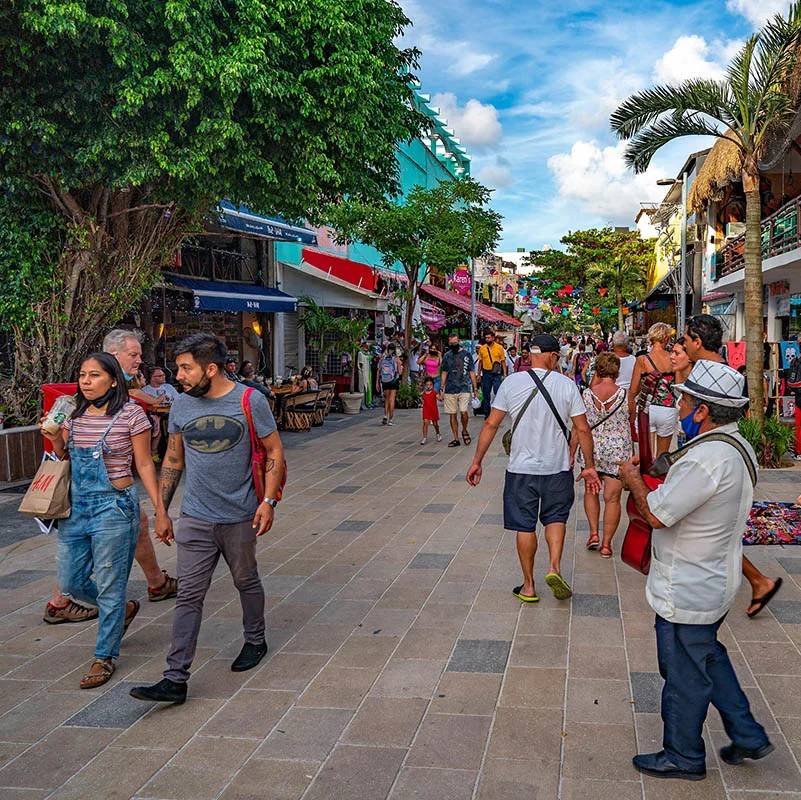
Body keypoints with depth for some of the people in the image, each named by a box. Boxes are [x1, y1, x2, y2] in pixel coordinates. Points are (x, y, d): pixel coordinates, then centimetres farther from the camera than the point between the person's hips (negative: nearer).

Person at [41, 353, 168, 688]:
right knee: (70, 582, 13)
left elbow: (144, 465, -5)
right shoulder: (74, 415, 7)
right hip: (75, 505, 6)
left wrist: (159, 508, -6)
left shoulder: (131, 414, -10)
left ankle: (105, 657, 17)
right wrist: (55, 439, -2)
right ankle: (124, 609, 39)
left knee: (109, 587, 1)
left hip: (114, 506, -6)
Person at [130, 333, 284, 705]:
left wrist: (268, 501, -11)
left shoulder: (250, 401, -9)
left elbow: (274, 451, -3)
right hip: (194, 518, 2)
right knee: (188, 596, 0)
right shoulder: (182, 406, 2)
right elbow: (173, 461, 10)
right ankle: (175, 679, 2)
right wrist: (162, 512, 9)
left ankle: (255, 640, 41)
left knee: (247, 582, 16)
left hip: (240, 517, -2)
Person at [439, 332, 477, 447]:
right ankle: (456, 439, 13)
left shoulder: (467, 354, 4)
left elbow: (472, 372, 8)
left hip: (464, 389, -2)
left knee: (463, 412, -15)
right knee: (452, 414, 4)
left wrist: (475, 389, 5)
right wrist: (441, 390, 6)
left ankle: (464, 431, 13)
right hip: (450, 389, 2)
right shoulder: (447, 356, 8)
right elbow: (444, 373, 12)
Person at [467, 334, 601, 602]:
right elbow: (583, 430, -4)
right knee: (556, 517, 21)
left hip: (521, 468, 0)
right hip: (558, 468, 0)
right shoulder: (566, 385, -6)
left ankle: (528, 586, 19)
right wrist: (589, 466, 6)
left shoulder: (511, 383, -5)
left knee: (525, 526, 10)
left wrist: (477, 461, 4)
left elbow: (491, 424, -3)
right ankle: (555, 567, 2)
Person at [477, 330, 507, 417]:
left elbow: (503, 361, 3)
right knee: (486, 393, 8)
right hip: (486, 373, 2)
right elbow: (480, 362, 11)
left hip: (496, 373, -2)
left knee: (498, 392, -8)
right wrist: (479, 374, 10)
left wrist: (504, 374, -3)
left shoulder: (499, 347, 0)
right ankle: (487, 413, 17)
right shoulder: (482, 348, 5)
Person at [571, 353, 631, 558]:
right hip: (618, 451, -1)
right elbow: (631, 421, 6)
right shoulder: (625, 394, -9)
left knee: (591, 491, 22)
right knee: (612, 498, 6)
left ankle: (594, 533, 15)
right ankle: (606, 544, 11)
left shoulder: (587, 394, -8)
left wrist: (570, 455, 5)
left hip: (592, 450, 1)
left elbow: (578, 428, -3)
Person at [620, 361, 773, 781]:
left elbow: (656, 513, -26)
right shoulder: (740, 448, 3)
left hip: (687, 593, -10)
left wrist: (633, 480, -9)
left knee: (684, 672, 8)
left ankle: (683, 756, 26)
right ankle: (748, 735, 35)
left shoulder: (706, 459, -30)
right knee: (708, 657, 26)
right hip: (714, 582, 10)